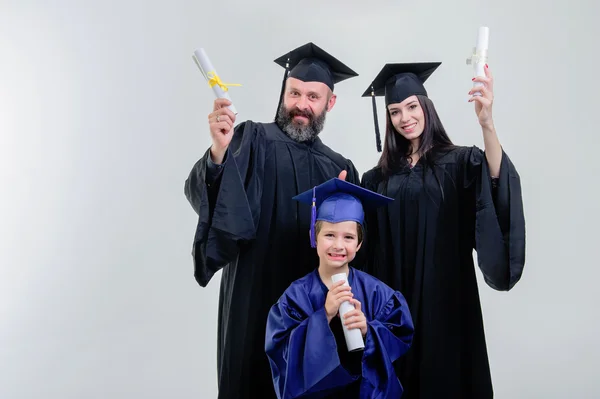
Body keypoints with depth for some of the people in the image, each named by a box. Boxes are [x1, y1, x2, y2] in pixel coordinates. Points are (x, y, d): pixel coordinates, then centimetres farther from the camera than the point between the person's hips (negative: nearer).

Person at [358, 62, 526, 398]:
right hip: (394, 297, 3)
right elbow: (371, 242, 8)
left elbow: (497, 178, -25)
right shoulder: (382, 175, 7)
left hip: (444, 294, -3)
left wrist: (487, 124, -40)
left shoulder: (459, 162, -3)